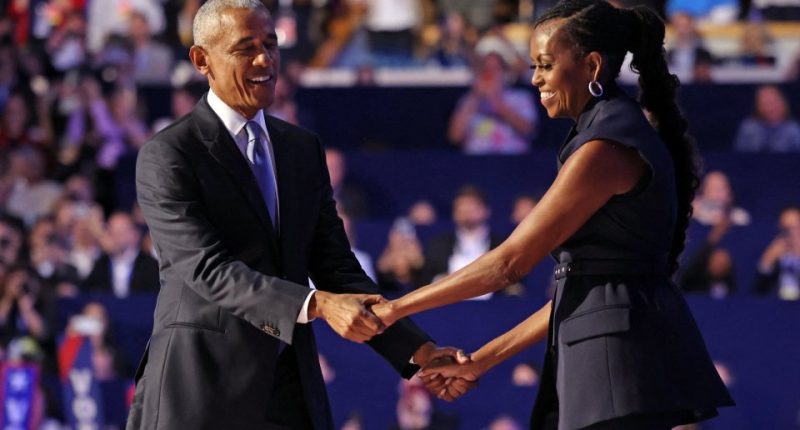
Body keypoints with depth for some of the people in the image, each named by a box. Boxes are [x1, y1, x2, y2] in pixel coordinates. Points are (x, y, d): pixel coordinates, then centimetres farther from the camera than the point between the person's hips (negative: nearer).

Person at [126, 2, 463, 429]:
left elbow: (335, 266, 11)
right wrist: (317, 305, -30)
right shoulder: (166, 156, -7)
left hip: (291, 390, 5)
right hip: (200, 392, -5)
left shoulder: (303, 149, 13)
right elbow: (207, 269, -18)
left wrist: (416, 350, -2)